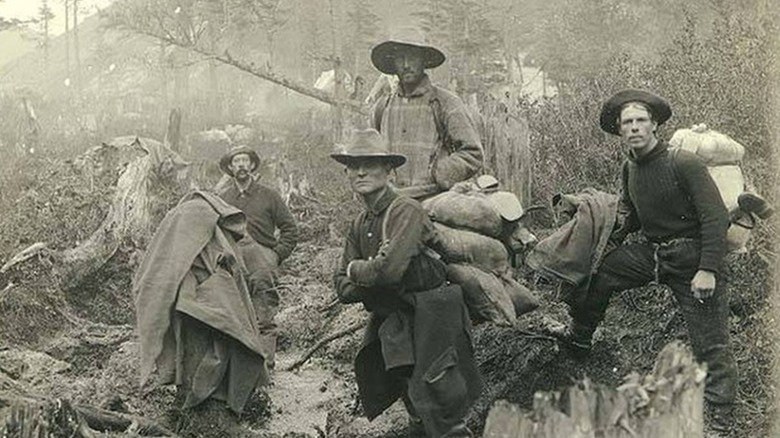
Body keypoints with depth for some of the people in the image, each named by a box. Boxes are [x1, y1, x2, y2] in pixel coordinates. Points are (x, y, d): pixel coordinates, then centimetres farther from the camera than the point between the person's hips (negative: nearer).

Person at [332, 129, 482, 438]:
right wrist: (372, 270, -12)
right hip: (393, 328, 8)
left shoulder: (405, 210, -15)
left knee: (440, 412, -8)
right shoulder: (360, 225, 10)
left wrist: (356, 269, -8)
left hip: (428, 324, -7)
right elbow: (343, 289, 8)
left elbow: (390, 270, -29)